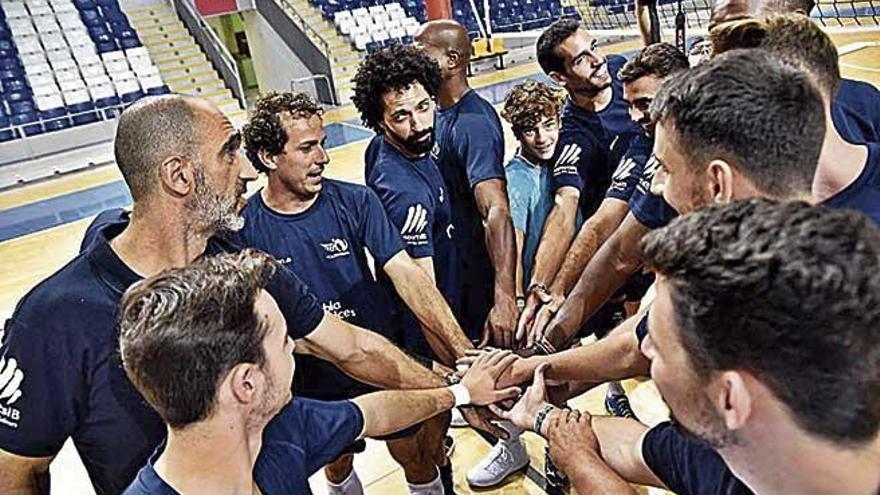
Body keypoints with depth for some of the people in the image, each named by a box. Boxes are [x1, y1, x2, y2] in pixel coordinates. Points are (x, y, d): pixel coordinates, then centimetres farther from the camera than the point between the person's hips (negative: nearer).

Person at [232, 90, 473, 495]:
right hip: (312, 386, 1)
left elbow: (406, 274, -22)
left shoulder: (355, 202, -14)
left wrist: (462, 349, -32)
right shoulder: (244, 228, -15)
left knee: (415, 456, 16)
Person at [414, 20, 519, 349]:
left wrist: (505, 296, -42)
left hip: (477, 280, -9)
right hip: (450, 272, 9)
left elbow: (496, 211, -34)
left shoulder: (472, 122, -23)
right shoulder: (441, 114, 6)